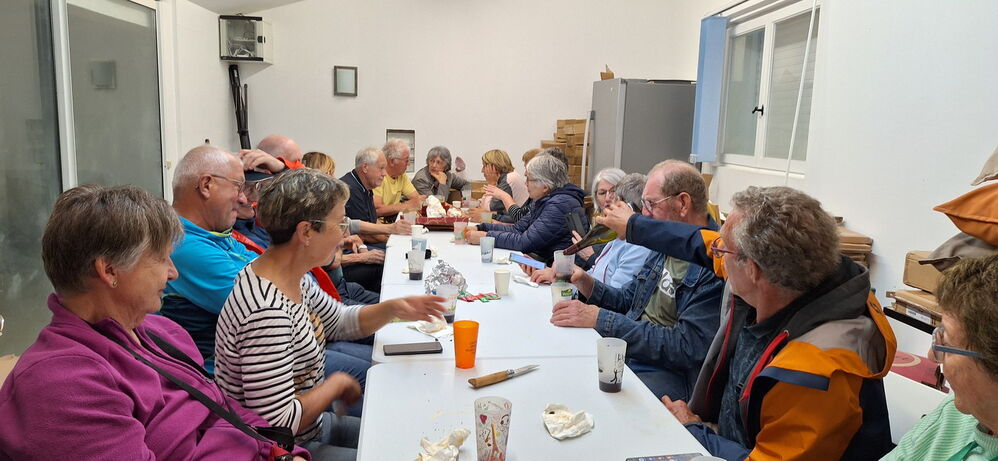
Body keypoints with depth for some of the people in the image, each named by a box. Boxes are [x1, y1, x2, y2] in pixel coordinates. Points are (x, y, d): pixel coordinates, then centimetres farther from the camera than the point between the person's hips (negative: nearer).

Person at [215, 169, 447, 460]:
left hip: (315, 426, 9)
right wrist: (337, 383, -16)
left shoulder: (296, 278, -3)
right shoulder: (267, 310, -32)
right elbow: (278, 421, -31)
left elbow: (341, 322, 14)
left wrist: (392, 309, -3)